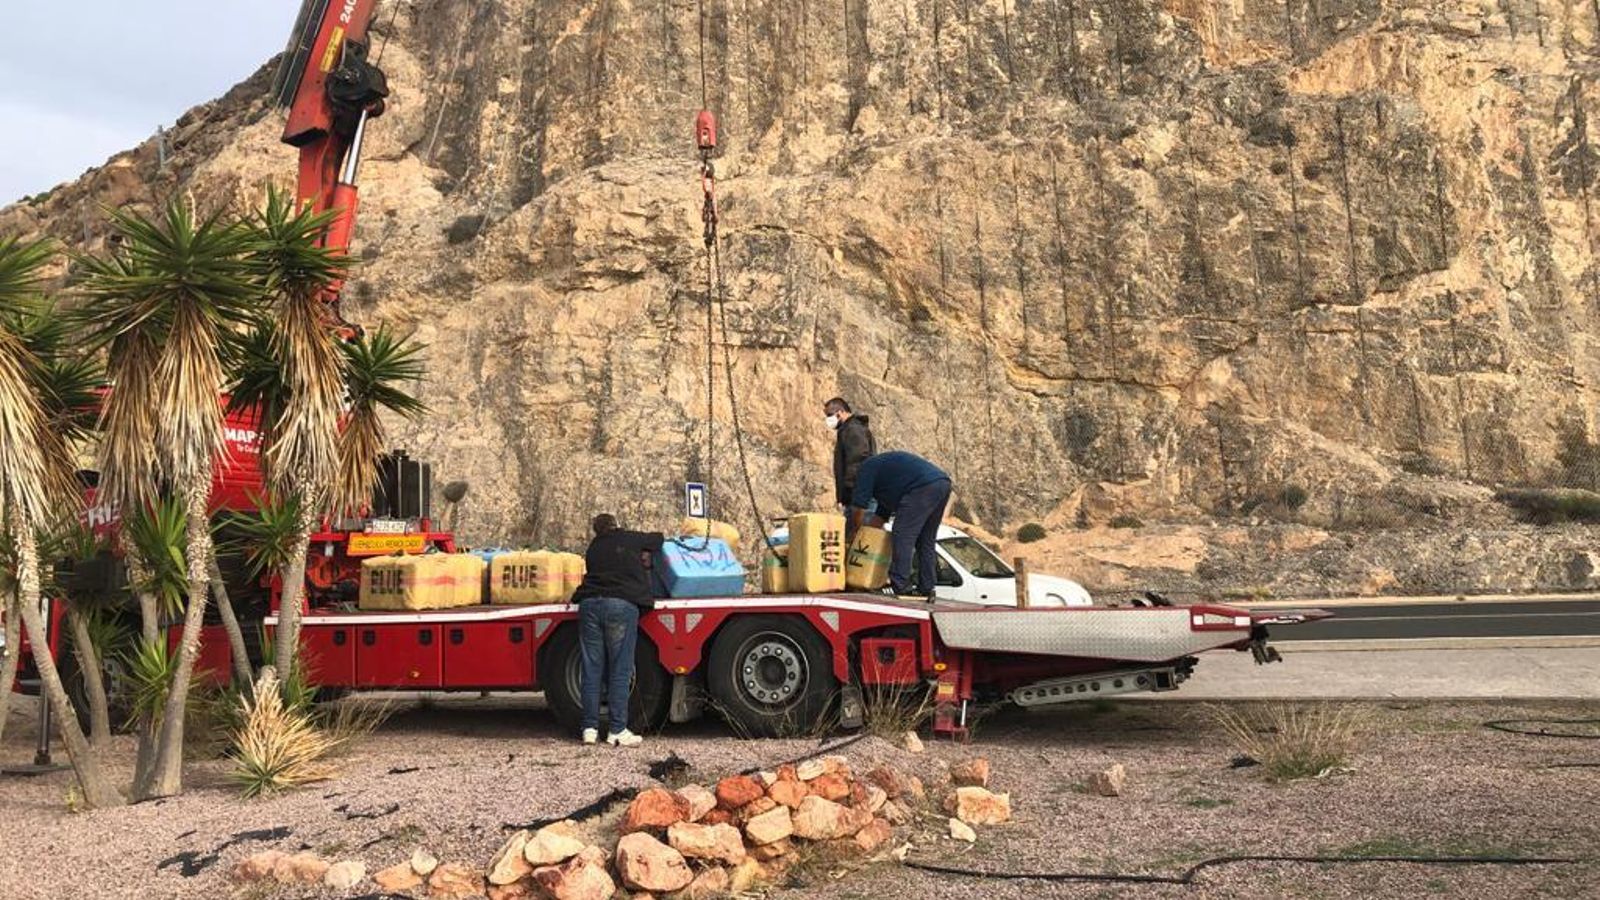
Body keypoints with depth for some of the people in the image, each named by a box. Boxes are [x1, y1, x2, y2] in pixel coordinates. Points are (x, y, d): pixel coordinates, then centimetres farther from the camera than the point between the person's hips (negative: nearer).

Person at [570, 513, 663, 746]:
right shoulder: (630, 539, 14)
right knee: (620, 672, -2)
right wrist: (644, 552, 46)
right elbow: (658, 539, 27)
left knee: (591, 671, 7)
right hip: (622, 605, -4)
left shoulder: (593, 548, 25)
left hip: (589, 604, 4)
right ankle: (618, 731, -2)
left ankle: (590, 728, 7)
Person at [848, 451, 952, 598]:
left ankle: (900, 586, -11)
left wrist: (854, 532, 16)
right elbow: (883, 513, 40)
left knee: (903, 536, -7)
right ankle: (926, 588, 14)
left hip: (924, 487, -9)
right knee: (926, 541, 15)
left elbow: (859, 507, 4)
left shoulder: (866, 468, 12)